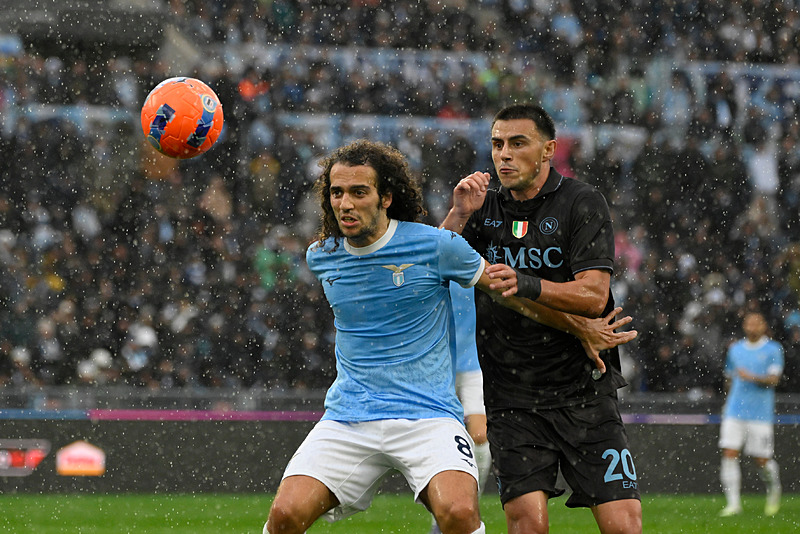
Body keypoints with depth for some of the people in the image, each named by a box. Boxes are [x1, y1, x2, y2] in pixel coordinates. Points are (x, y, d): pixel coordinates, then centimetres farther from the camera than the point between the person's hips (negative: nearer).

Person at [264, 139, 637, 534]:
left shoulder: (436, 245, -5)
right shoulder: (320, 257, 4)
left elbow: (507, 289, 8)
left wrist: (583, 330, 14)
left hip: (427, 416, -3)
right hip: (347, 419, 3)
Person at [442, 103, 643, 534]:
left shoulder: (582, 203, -2)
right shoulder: (485, 208, 10)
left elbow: (594, 296, -12)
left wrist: (525, 284, -26)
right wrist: (459, 215, -9)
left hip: (583, 391, -2)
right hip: (510, 397, 2)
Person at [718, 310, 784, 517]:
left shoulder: (773, 349, 0)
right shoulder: (735, 349, 11)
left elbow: (774, 379, -11)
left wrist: (753, 377, -25)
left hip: (761, 413, -3)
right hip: (735, 412, 3)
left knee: (762, 459, 0)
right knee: (729, 454, -11)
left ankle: (774, 489, 31)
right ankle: (733, 503, -8)